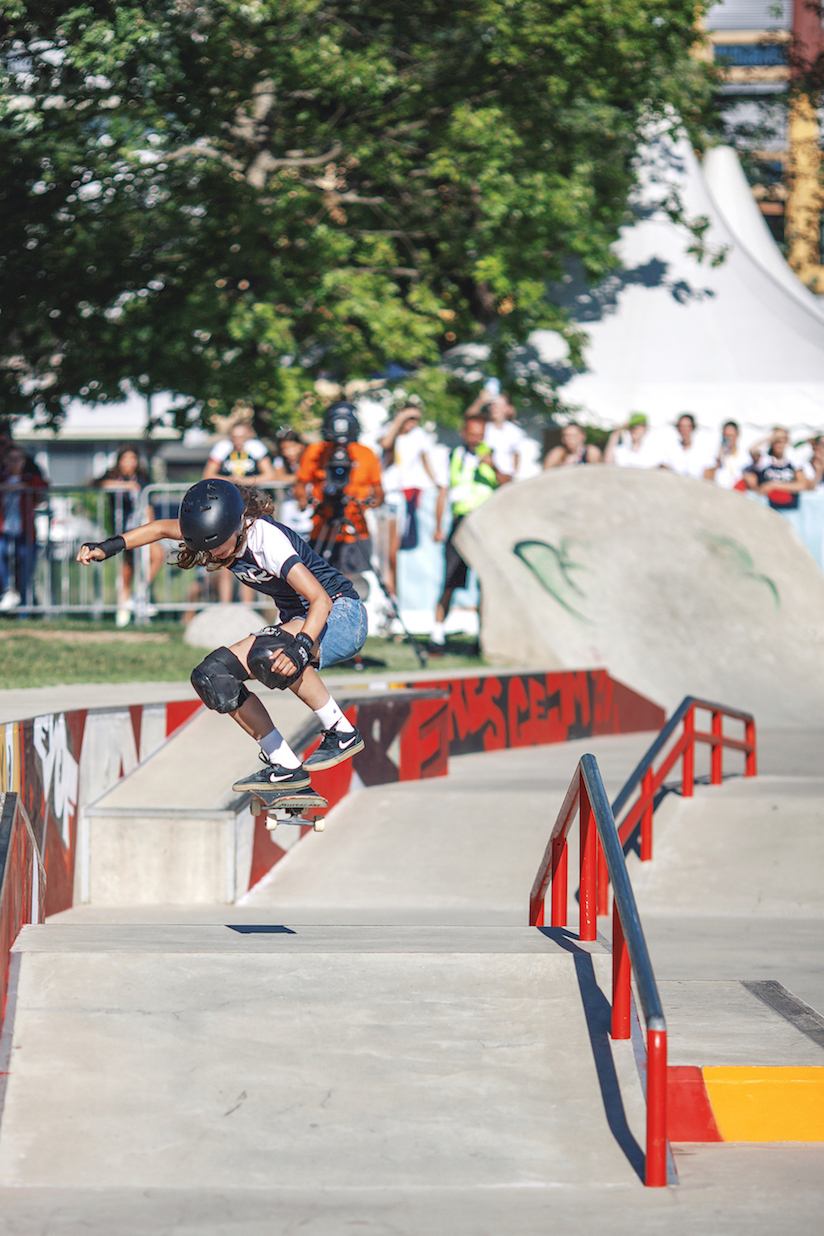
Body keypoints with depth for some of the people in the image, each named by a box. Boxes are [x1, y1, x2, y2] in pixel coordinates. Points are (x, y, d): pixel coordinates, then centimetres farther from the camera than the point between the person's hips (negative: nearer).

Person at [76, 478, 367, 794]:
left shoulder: (267, 539, -28)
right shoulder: (217, 532, -5)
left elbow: (321, 600, -36)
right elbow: (161, 528, 10)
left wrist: (300, 648, -51)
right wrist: (108, 548, -2)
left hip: (342, 617, -9)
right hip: (298, 622, 9)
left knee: (270, 655, -38)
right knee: (215, 676, -6)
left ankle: (340, 732, -22)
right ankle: (284, 768, -2)